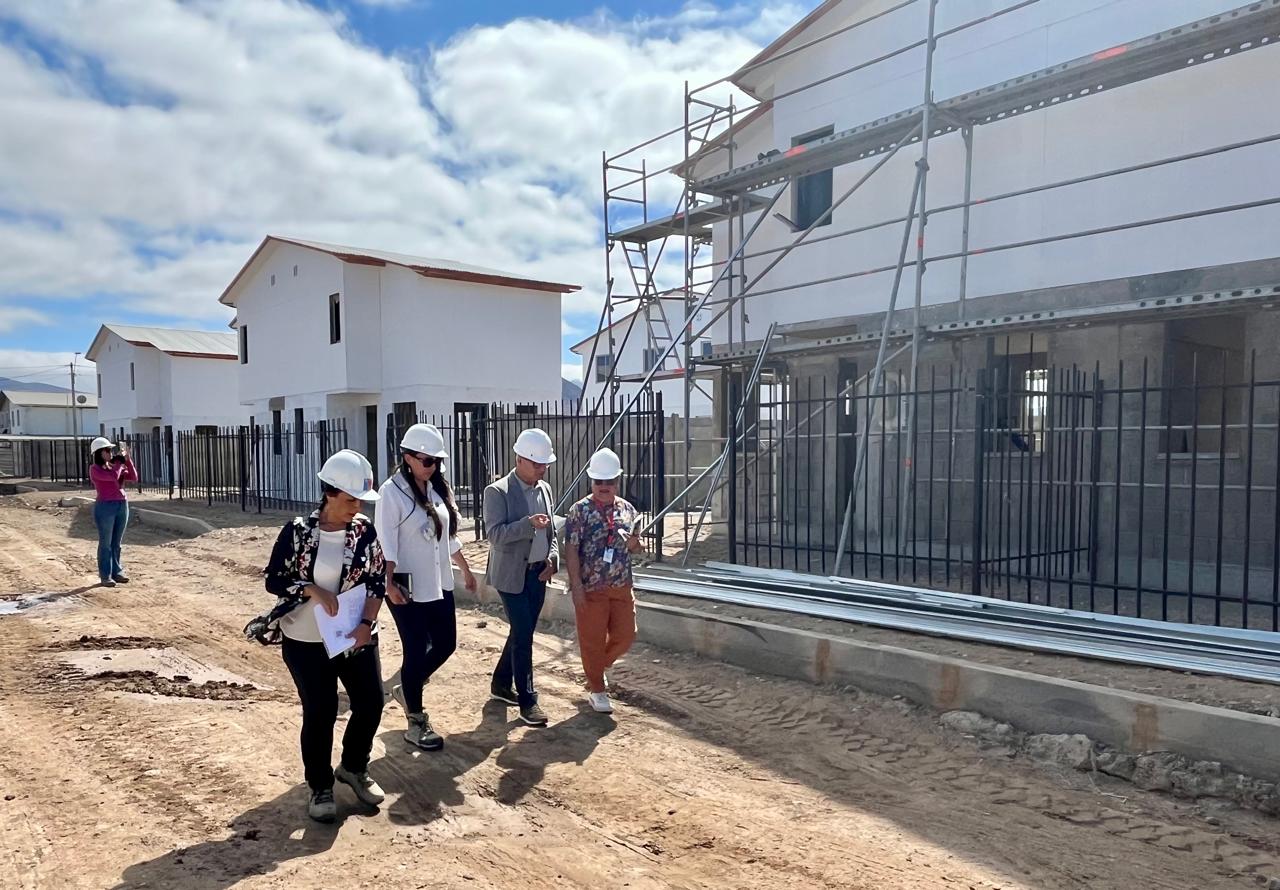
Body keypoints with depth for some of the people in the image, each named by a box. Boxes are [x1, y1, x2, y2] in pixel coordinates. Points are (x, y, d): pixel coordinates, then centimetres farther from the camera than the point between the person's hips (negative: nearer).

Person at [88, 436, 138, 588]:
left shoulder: (114, 466, 13)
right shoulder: (95, 469, -6)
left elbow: (134, 477, 5)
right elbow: (113, 476, -21)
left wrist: (127, 460, -1)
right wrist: (119, 462, -5)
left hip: (122, 505, 6)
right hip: (105, 507, -6)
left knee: (116, 543, 12)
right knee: (106, 543, 1)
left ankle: (117, 572, 19)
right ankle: (105, 576, 6)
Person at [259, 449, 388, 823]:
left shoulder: (365, 530, -4)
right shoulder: (298, 531, -11)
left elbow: (377, 580, -3)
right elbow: (273, 579, -6)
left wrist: (367, 623, -15)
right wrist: (312, 591, -22)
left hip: (356, 637, 3)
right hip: (306, 642, -3)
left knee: (371, 704, 5)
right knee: (320, 712, 3)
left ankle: (353, 768, 31)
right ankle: (320, 787, 24)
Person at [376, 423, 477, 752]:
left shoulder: (437, 489, 8)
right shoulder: (392, 491, -13)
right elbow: (386, 542, -16)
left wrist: (465, 568, 21)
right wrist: (389, 583, -23)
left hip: (440, 584, 7)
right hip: (409, 588, -7)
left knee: (445, 644, 13)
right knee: (416, 652, 1)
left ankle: (409, 688, 38)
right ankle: (416, 724, 17)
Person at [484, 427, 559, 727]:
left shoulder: (545, 489, 7)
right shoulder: (498, 491, -13)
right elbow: (495, 535, -20)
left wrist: (552, 558, -1)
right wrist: (528, 524, -32)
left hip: (538, 573, 7)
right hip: (512, 574, -6)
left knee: (522, 633, 15)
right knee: (523, 635, -5)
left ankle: (501, 683, 33)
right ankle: (527, 700, 5)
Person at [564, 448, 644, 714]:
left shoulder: (627, 509, 7)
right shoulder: (580, 510, -8)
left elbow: (637, 547, 15)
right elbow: (571, 550, -10)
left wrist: (633, 543, -9)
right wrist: (576, 586, -16)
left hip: (622, 586, 5)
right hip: (591, 588, -4)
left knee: (625, 636, 8)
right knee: (593, 640, 4)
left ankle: (598, 667, 36)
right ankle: (597, 690, 22)